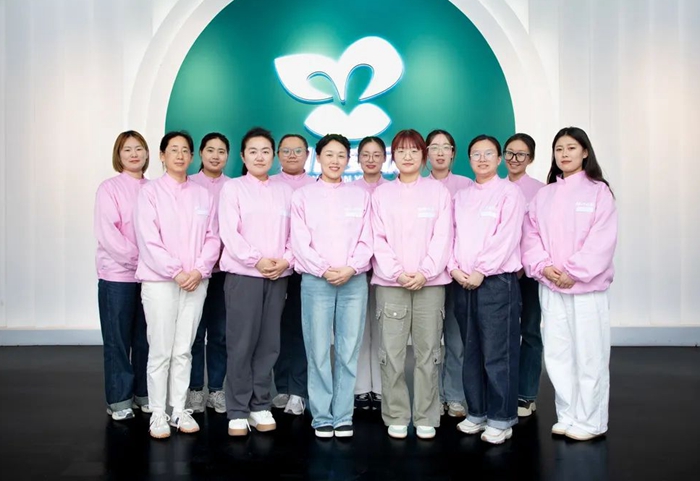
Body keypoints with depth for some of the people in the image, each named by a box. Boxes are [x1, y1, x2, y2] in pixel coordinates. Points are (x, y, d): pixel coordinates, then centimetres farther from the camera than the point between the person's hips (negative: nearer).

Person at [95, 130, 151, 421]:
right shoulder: (109, 188, -3)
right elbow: (107, 234, -10)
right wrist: (137, 259, -15)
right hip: (117, 274, -3)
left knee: (145, 338, 9)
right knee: (118, 339, 4)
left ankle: (144, 393, 22)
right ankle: (119, 400, 14)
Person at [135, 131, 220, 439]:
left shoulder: (202, 195, 10)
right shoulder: (150, 192, 0)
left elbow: (212, 237, 7)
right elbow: (148, 240, -8)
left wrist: (199, 270, -8)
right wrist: (176, 272, -14)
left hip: (196, 282, 3)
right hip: (159, 281, -3)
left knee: (183, 350, 9)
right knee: (161, 351, 0)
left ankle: (179, 410, 19)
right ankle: (158, 414, 11)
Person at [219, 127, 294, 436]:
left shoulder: (284, 191, 15)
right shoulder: (232, 188, 4)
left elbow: (293, 233, 10)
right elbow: (229, 233, -6)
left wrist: (285, 260, -8)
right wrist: (257, 260, -16)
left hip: (278, 277, 3)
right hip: (243, 275, -3)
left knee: (269, 343, 5)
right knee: (241, 344, -4)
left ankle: (260, 405, 17)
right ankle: (237, 411, 7)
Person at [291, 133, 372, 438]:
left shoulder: (360, 196, 11)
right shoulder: (303, 196, 7)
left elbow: (366, 241, 6)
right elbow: (300, 242, 0)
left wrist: (351, 268, -10)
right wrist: (325, 270, -11)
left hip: (354, 281, 1)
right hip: (316, 282, -1)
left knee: (348, 352, 2)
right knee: (318, 352, -1)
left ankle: (343, 416, 14)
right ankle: (322, 417, 11)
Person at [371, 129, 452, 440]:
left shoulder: (438, 192, 7)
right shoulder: (381, 194, 9)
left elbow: (443, 237, 0)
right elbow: (378, 240, 2)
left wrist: (425, 272, -12)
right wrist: (397, 273, -11)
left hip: (430, 282, 0)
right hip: (391, 283, 1)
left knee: (428, 353, 3)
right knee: (392, 354, 0)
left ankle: (426, 418, 15)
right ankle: (396, 417, 12)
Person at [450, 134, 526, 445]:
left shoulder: (509, 192, 0)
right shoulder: (461, 197, 17)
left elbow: (507, 237, -10)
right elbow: (451, 235, 12)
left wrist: (481, 271, -15)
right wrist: (454, 268, -5)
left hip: (497, 281, -5)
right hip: (463, 283, 6)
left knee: (497, 354, -4)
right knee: (471, 353, 10)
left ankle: (500, 419, 6)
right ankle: (476, 413, 21)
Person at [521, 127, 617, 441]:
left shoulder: (598, 191, -1)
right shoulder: (544, 195, 13)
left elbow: (602, 240, -10)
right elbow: (530, 235, 7)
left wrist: (574, 272, -16)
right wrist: (542, 266, -9)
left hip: (587, 286, -4)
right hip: (550, 286, 4)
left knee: (589, 354, 0)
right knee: (557, 354, 8)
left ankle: (589, 421, 12)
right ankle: (567, 416, 20)